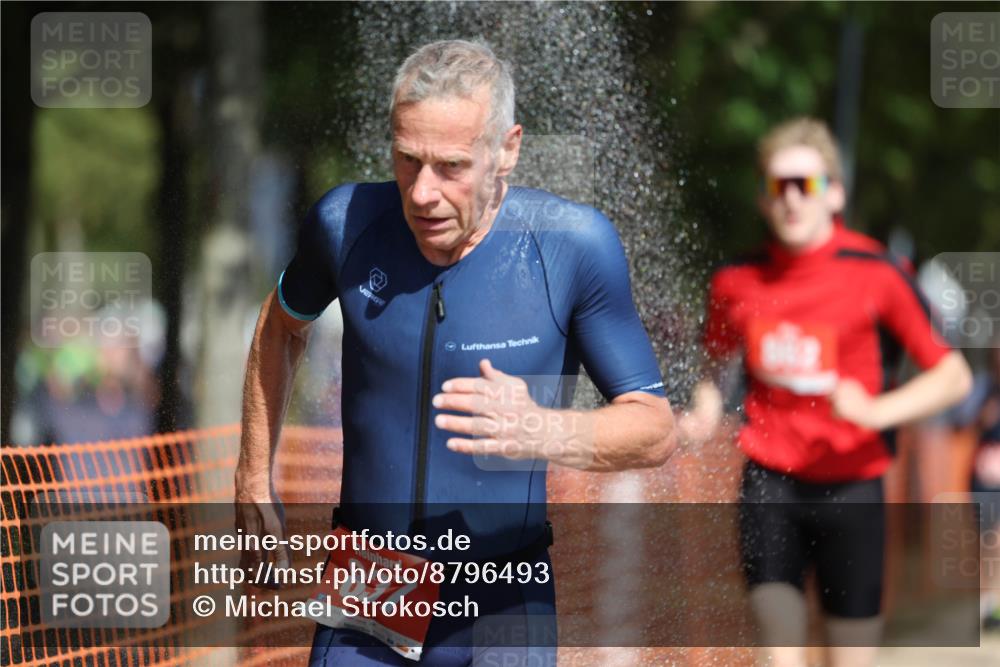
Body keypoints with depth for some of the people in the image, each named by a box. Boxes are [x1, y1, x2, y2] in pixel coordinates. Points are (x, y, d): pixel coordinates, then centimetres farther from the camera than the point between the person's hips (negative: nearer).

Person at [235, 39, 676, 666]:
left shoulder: (574, 244, -16)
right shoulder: (347, 221, -8)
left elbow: (657, 429, -11)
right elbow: (283, 325, 16)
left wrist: (544, 433, -30)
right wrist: (254, 479, 16)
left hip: (501, 613, -2)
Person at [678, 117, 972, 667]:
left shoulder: (874, 276, -7)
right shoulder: (736, 282, 1)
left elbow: (953, 375, -4)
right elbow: (716, 364, 21)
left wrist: (877, 410, -19)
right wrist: (705, 411, 0)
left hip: (850, 485, -1)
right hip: (768, 477, 1)